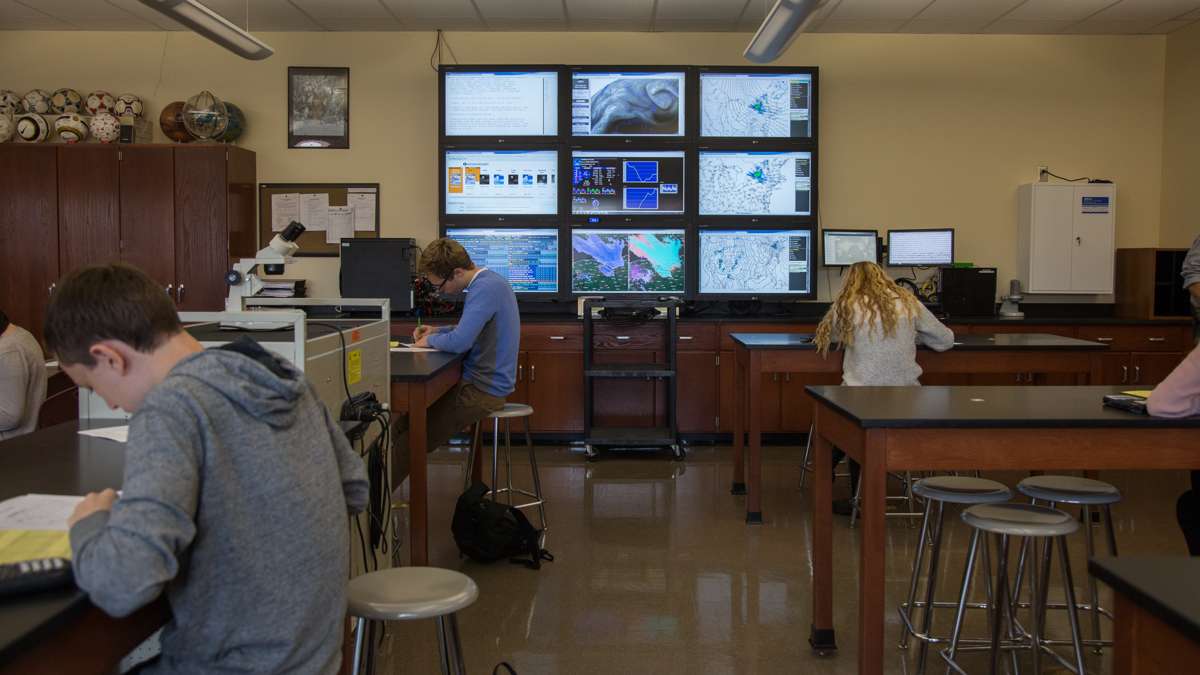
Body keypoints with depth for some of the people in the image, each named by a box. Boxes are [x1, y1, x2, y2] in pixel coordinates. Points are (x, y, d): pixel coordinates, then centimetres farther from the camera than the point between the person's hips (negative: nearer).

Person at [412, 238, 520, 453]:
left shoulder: (485, 289, -21)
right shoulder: (489, 281, 10)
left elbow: (459, 343, -29)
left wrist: (430, 340, -10)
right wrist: (437, 331, 11)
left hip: (484, 388, -10)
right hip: (486, 380, 10)